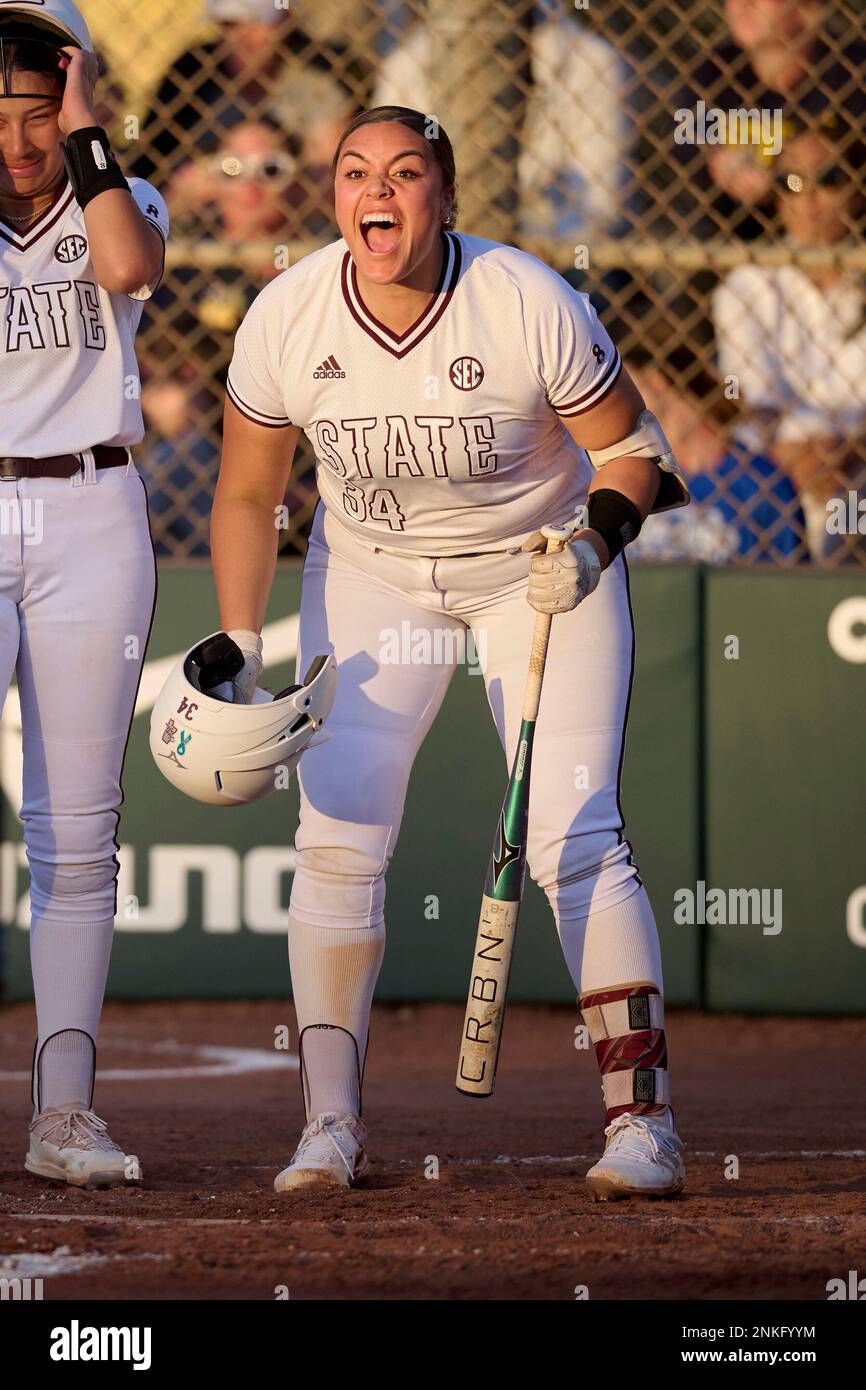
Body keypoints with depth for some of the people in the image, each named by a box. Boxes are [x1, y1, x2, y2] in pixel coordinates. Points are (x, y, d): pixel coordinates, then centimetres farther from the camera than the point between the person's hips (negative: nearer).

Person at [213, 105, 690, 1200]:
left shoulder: (530, 307, -25)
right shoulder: (284, 320, -17)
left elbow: (631, 446, -9)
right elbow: (247, 495, -2)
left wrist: (594, 546, -27)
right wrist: (239, 649, -10)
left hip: (539, 568, -3)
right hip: (370, 569, 3)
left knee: (571, 834, -15)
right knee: (336, 840, -7)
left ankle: (641, 1120, -12)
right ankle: (331, 1126, 3)